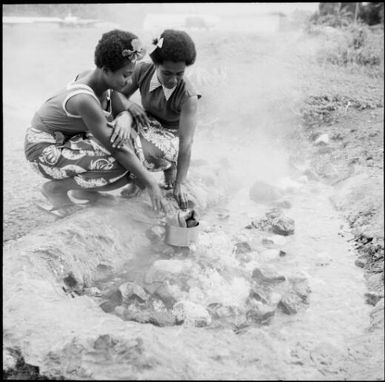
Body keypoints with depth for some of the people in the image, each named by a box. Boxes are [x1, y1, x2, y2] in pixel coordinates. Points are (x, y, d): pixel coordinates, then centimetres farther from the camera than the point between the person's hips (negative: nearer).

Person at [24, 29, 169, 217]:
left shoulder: (94, 76, -9)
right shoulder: (84, 99, -33)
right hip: (45, 150, -8)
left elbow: (124, 109, 0)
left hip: (67, 138, 8)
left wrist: (124, 119, -27)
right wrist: (150, 184, -23)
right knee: (124, 170, -22)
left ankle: (81, 188, 10)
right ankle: (55, 188, -5)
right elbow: (116, 148, -29)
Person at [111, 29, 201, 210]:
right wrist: (129, 105, -34)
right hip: (147, 126, 4)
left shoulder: (188, 96, -29)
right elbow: (117, 94, -9)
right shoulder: (143, 71, -18)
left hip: (171, 136, -4)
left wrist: (180, 184, -34)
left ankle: (170, 167, 2)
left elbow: (186, 142, -31)